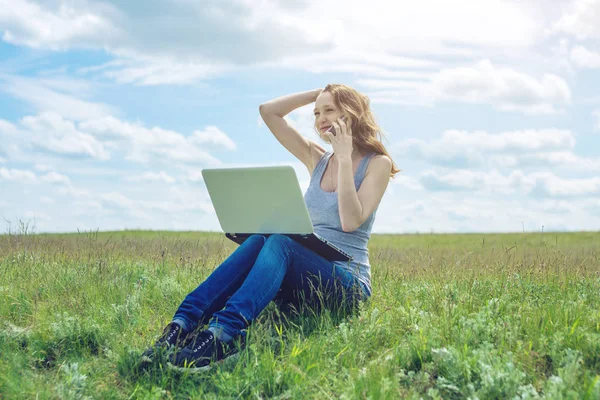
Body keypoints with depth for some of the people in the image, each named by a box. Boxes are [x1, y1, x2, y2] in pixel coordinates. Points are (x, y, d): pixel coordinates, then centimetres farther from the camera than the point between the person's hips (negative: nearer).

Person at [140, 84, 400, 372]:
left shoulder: (377, 164, 1)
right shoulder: (317, 159, 17)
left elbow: (351, 221, -16)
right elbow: (268, 111, 13)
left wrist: (345, 158, -12)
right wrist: (318, 93, 12)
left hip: (347, 285, -5)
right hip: (306, 279, 5)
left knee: (280, 241, -34)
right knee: (259, 240, -28)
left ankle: (222, 336, -57)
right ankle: (182, 325, -45)